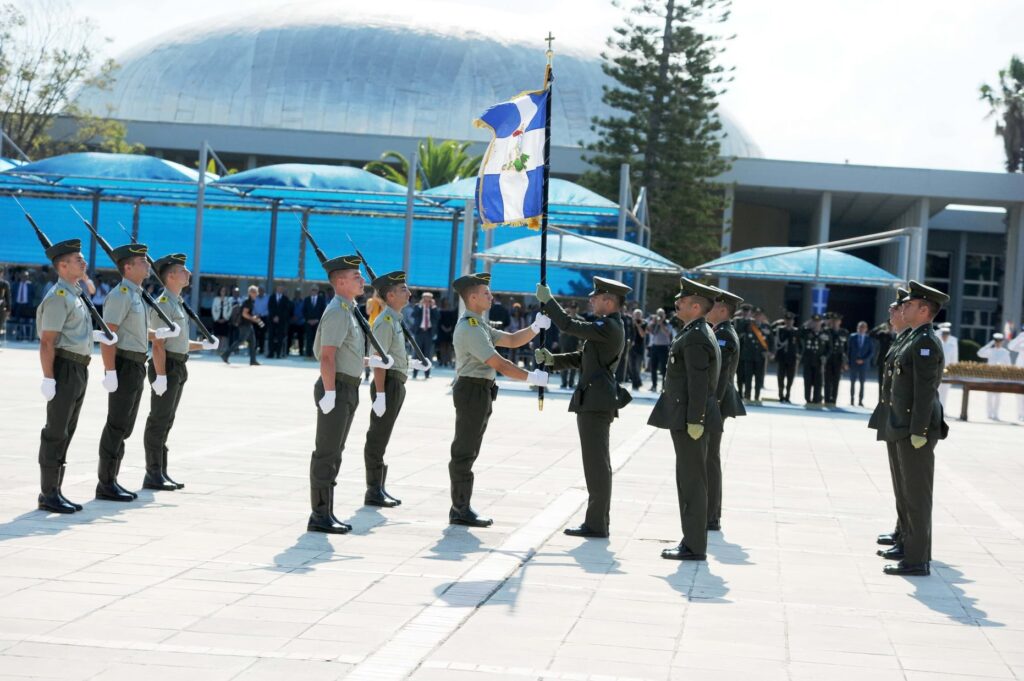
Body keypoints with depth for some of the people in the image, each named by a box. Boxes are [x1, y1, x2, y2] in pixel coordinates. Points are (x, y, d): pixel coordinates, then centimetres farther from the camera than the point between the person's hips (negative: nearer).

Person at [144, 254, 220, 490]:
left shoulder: (178, 303, 17)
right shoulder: (163, 304, -14)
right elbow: (158, 344, -19)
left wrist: (204, 345, 16)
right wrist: (161, 375, -24)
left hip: (179, 368, 10)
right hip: (167, 366, -10)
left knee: (166, 421, 13)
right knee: (158, 421, -6)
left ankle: (161, 472, 18)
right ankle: (153, 474, -3)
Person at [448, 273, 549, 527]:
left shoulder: (480, 325, 17)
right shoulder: (470, 328, -17)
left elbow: (512, 340, 16)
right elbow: (499, 364, -21)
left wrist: (536, 327, 1)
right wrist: (531, 377, -17)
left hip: (479, 392, 11)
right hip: (472, 390, -11)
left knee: (468, 451, 13)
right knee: (464, 452, -6)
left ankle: (461, 507, 18)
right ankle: (461, 510, -2)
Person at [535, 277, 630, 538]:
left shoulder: (609, 327, -15)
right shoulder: (608, 327, 18)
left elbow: (569, 325, -19)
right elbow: (581, 358, 21)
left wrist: (548, 301, -8)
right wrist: (553, 359, 8)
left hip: (595, 402, -11)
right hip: (594, 401, 11)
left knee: (597, 463, -8)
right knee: (598, 463, 14)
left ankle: (596, 523, -5)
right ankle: (599, 519, 20)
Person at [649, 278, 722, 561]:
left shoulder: (695, 337, -16)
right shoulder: (697, 333, 16)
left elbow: (699, 383, -22)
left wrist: (694, 420, -23)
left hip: (689, 420, -11)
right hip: (687, 418, 11)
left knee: (691, 482, -6)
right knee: (691, 481, 14)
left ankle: (694, 547, -2)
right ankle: (693, 541, 20)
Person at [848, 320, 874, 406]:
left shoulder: (869, 339, 1)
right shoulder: (852, 337, 4)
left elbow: (872, 352, 0)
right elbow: (848, 350, 5)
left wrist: (863, 360, -10)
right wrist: (848, 362, -1)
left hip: (864, 363, -1)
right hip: (853, 363, 1)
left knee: (862, 383, 1)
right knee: (853, 382, 4)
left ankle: (860, 400, 4)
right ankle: (852, 399, 9)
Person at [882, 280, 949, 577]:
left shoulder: (926, 343, -16)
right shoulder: (915, 340, 15)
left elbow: (925, 390, -21)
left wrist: (918, 431, -23)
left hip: (917, 430, -10)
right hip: (906, 428, 10)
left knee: (917, 495, -5)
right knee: (911, 493, 17)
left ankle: (917, 560, -1)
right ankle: (915, 549, 26)